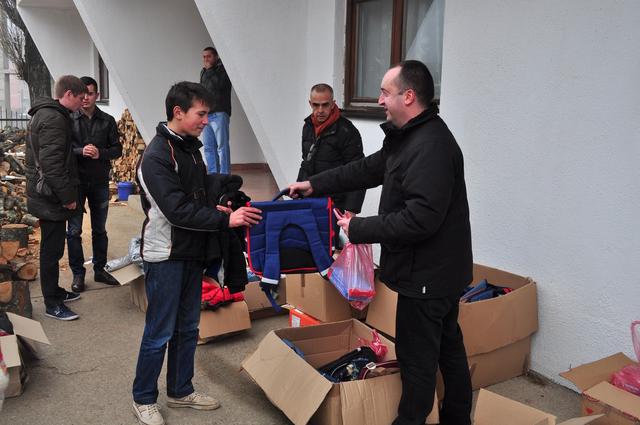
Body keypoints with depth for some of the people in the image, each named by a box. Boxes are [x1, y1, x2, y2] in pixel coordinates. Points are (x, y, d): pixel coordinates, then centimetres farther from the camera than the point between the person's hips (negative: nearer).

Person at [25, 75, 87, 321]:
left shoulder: (43, 114, 15)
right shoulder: (55, 119, -19)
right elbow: (51, 163, -25)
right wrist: (67, 196, -20)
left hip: (45, 196, 10)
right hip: (51, 198, -10)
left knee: (52, 247, 19)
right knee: (52, 249, -1)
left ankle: (54, 291, 31)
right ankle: (52, 305, 8)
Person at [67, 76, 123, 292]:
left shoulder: (107, 121, 4)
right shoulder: (69, 119, -4)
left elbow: (117, 149, 3)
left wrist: (101, 153, -16)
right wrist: (80, 151, -23)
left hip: (100, 182, 3)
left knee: (100, 229, 13)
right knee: (74, 230, 3)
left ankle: (99, 269, 26)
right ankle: (78, 273, 14)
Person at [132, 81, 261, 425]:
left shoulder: (191, 148, 10)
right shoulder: (156, 156, -17)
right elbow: (177, 210, -24)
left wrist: (217, 210, 0)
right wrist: (226, 219, -24)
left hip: (191, 254, 8)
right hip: (166, 257, -8)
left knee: (187, 328, 16)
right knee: (159, 333, 3)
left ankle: (181, 391, 31)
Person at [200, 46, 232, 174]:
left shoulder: (222, 70, 0)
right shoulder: (203, 72, 19)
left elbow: (219, 84, -15)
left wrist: (210, 69, -7)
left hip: (219, 113, -7)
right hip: (205, 114, 7)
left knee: (222, 146, -7)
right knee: (208, 147, 5)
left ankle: (224, 176, -6)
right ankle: (212, 174, 9)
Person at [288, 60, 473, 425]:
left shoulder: (431, 147, -25)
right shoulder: (408, 136, 9)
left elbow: (420, 219, -30)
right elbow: (369, 169, 17)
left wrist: (359, 228, -21)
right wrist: (315, 184, 14)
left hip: (428, 273, -11)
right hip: (442, 269, 11)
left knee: (417, 354, 3)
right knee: (448, 345, 21)